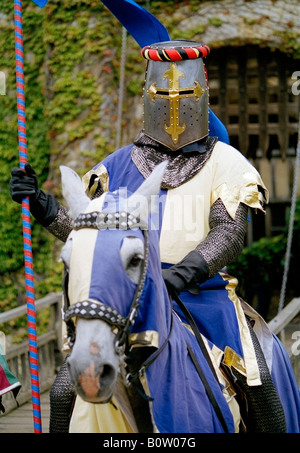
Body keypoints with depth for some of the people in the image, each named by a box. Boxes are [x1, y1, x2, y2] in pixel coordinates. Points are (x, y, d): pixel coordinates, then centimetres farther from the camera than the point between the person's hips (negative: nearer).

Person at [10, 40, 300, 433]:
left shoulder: (225, 162, 6)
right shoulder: (119, 165, 13)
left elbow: (230, 232, -7)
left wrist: (185, 272, -24)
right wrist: (46, 209, -1)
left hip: (204, 294, -2)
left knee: (263, 376, -19)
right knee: (68, 388, -10)